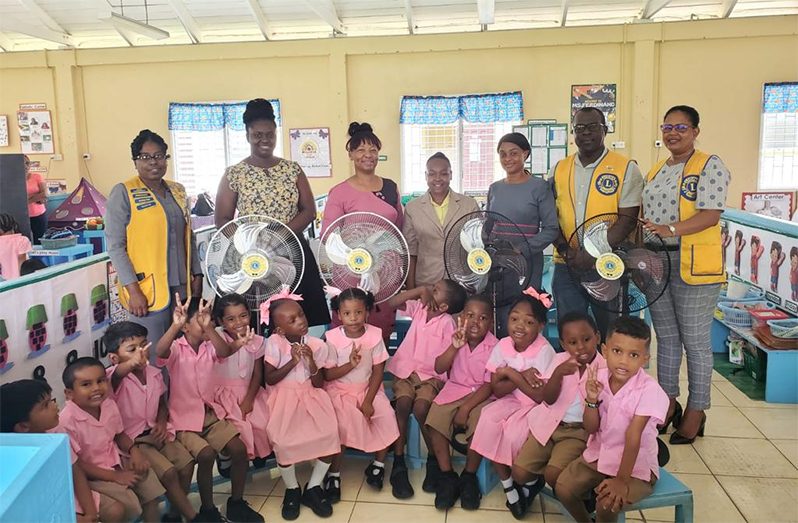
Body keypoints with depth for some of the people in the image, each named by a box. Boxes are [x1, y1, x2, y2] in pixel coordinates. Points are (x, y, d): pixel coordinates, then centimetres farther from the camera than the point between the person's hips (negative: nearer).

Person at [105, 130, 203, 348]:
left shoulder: (177, 191, 13)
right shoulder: (123, 193, -4)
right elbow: (115, 246, -8)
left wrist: (197, 275, 14)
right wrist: (133, 290, -14)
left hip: (182, 287, 5)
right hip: (147, 290, -5)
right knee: (154, 356, -1)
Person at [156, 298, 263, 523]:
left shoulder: (209, 347, 1)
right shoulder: (176, 348, -9)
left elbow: (225, 351, -23)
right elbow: (160, 351, -34)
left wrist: (209, 327, -40)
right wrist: (175, 325, -51)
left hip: (211, 415, 4)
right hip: (184, 420, -4)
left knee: (239, 448, -13)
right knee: (206, 454, -27)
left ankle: (236, 503, 8)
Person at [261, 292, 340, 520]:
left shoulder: (316, 345, -2)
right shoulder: (274, 343, -10)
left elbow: (319, 384, -2)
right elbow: (270, 379, -10)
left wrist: (311, 362, -18)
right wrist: (292, 362, -18)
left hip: (311, 397, 3)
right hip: (285, 399, -2)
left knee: (329, 435, -19)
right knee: (283, 442, -24)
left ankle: (313, 487, 5)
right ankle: (292, 489, 7)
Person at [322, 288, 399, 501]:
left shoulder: (375, 335, -9)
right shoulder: (332, 338, -13)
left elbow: (378, 371, -5)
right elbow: (328, 374, -9)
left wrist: (369, 401, -13)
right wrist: (350, 364, -26)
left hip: (368, 388, 2)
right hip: (339, 390, -2)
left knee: (386, 417, -20)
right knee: (341, 423, -27)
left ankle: (378, 464, 6)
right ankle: (334, 473, -6)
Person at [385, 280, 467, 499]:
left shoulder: (447, 323, -10)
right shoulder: (419, 308, 4)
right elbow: (392, 303, -2)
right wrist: (420, 290, -7)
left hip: (431, 376, -3)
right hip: (406, 371, 4)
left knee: (421, 408, -29)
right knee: (403, 404, -25)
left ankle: (434, 460, -4)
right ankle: (398, 464, -16)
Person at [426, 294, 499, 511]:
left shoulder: (494, 347, -10)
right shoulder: (456, 338, 0)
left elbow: (490, 385, -12)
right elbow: (439, 368, -8)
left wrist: (466, 408, -20)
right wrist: (455, 347, -22)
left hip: (480, 395, -3)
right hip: (453, 390, 3)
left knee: (479, 427, -29)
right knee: (434, 421, -21)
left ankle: (469, 476, -4)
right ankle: (447, 476, -5)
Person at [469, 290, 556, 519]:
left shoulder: (544, 351, -20)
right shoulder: (502, 346, -7)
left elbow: (540, 396, -23)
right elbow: (497, 390, -7)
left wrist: (511, 373, -21)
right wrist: (521, 377, -23)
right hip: (511, 400, 5)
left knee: (514, 433, -28)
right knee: (488, 420, -23)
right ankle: (507, 483, -6)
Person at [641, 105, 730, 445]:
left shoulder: (709, 166, -4)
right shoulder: (656, 172, 17)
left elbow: (710, 215, -15)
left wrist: (671, 229, -28)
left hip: (693, 266, -6)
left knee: (695, 340, 1)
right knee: (666, 337, 13)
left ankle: (695, 412, 14)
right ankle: (668, 404, 25)